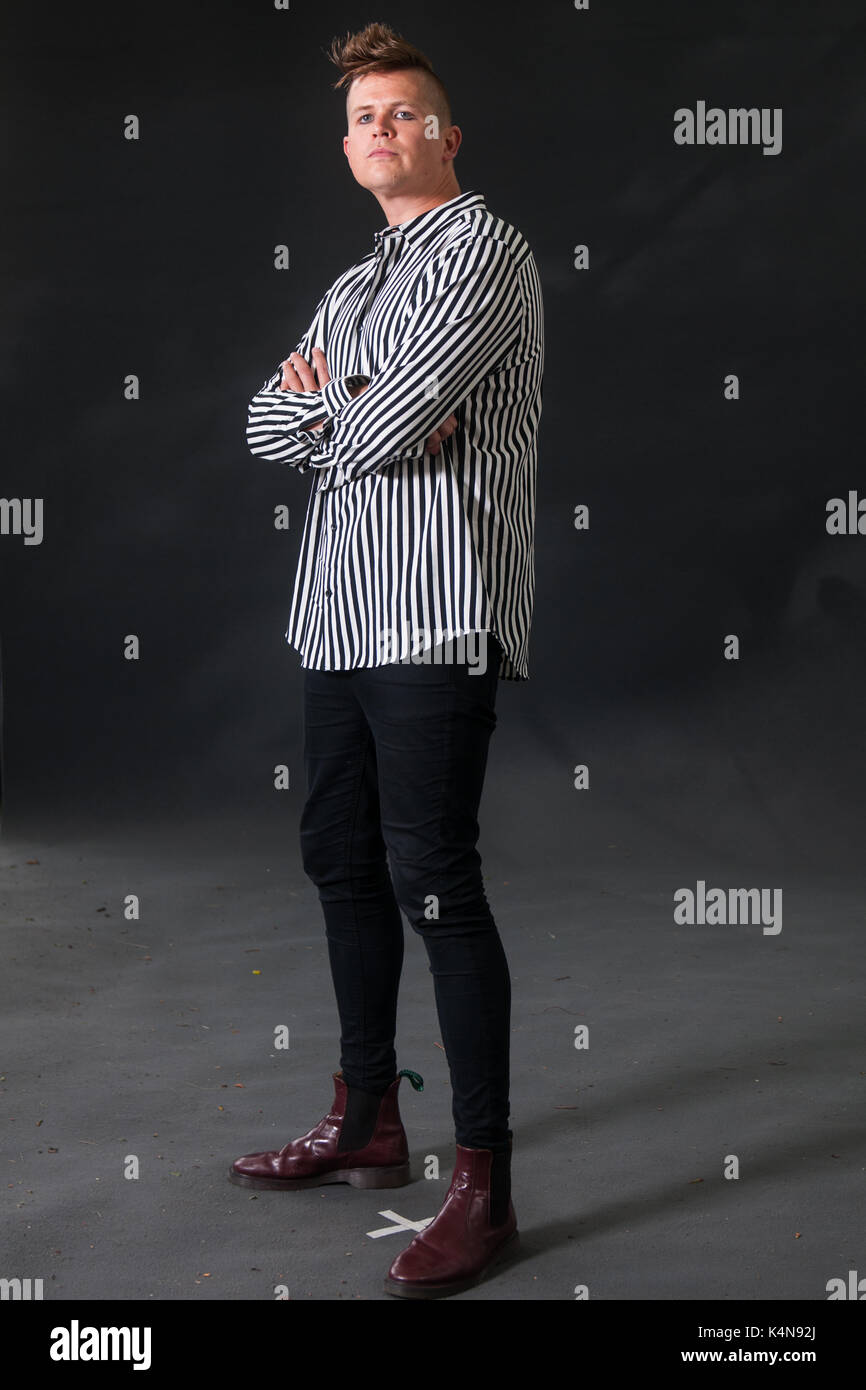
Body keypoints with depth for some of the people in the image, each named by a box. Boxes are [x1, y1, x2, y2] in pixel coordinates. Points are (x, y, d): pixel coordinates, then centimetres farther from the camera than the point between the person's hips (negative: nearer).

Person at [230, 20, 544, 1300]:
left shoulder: (480, 251, -6)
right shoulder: (356, 285, 22)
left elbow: (384, 427, -18)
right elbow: (269, 425, 11)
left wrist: (326, 402, 3)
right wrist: (364, 413, -7)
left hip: (434, 616, -9)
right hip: (341, 614, 9)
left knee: (431, 878, -10)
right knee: (343, 861, 15)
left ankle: (485, 1185, -2)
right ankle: (367, 1123, 30)